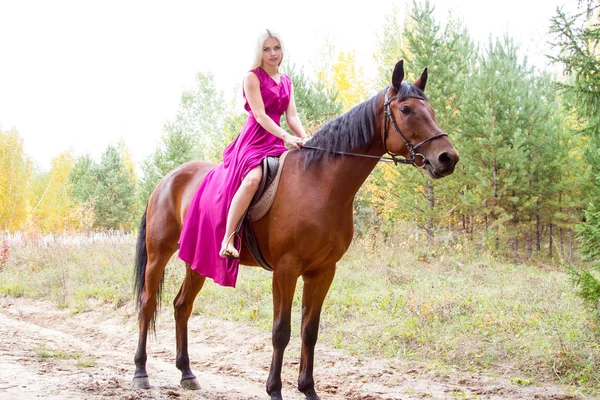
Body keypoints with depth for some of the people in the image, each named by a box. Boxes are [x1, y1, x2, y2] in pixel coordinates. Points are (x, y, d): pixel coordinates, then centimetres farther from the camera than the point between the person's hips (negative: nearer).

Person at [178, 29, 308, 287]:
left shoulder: (286, 82, 18)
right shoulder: (252, 77, -1)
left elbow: (292, 115, 9)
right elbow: (259, 114, -12)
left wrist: (304, 139, -10)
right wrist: (286, 136, -23)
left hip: (278, 139, 7)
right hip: (254, 138, -7)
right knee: (253, 178, -35)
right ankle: (227, 239, -31)